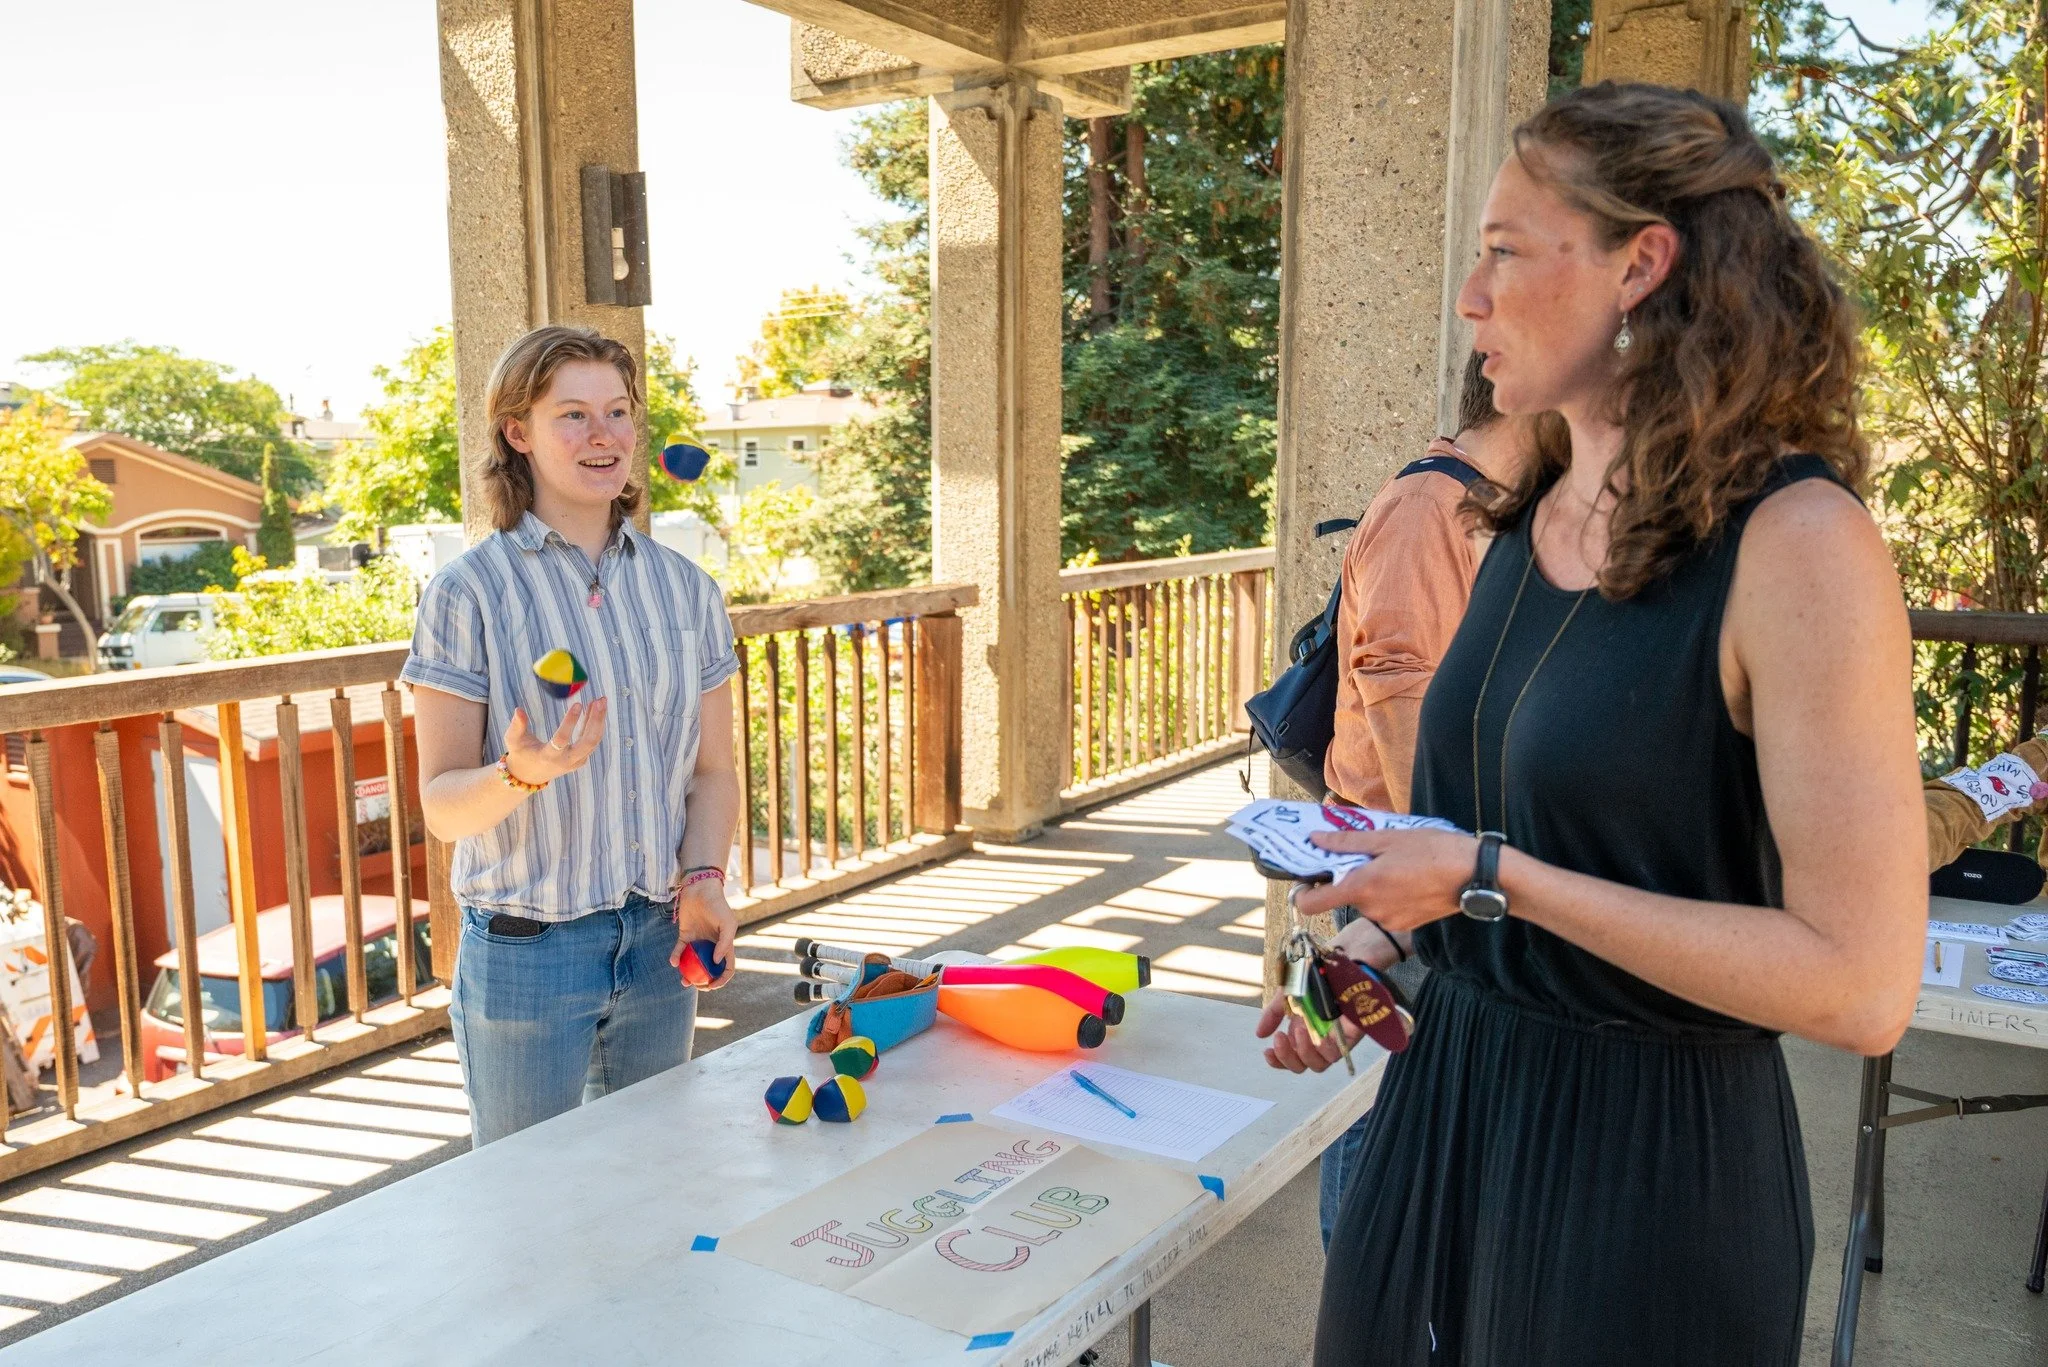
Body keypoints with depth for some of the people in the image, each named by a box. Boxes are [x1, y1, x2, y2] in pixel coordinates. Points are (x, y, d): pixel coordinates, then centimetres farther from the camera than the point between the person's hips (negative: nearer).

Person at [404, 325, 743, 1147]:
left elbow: (713, 770, 7)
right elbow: (440, 804, -9)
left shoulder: (683, 587, 4)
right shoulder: (470, 592, -9)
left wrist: (703, 880, -10)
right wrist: (523, 773, -29)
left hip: (660, 945, 4)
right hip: (524, 954, -4)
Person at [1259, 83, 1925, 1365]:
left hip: (1651, 1150, -7)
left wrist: (1492, 876, -23)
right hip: (1449, 1091, 7)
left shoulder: (1796, 543, -18)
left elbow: (1861, 986, -22)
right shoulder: (1528, 519, 4)